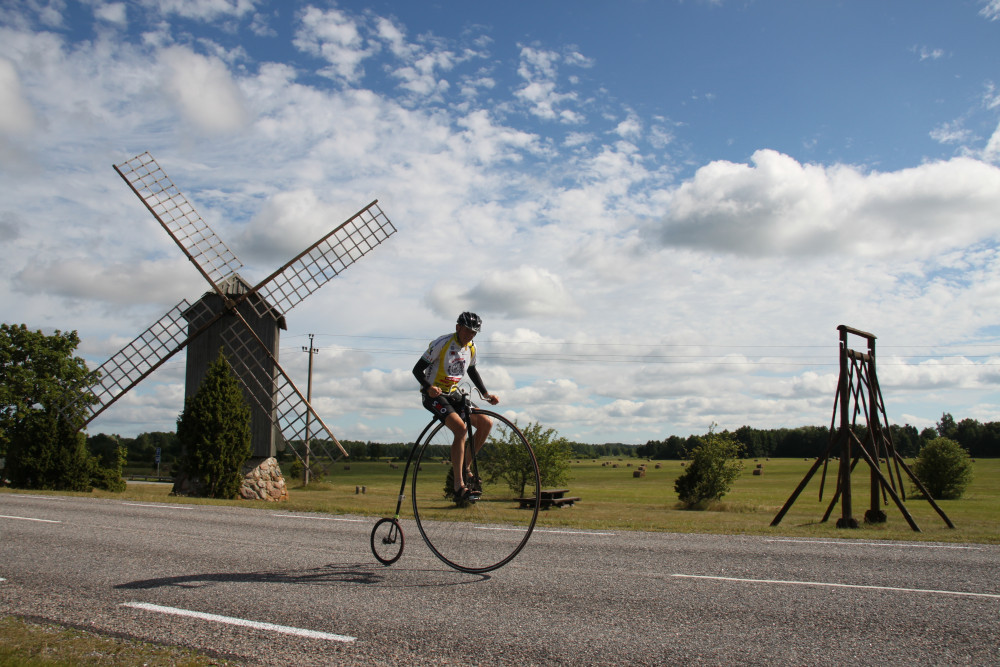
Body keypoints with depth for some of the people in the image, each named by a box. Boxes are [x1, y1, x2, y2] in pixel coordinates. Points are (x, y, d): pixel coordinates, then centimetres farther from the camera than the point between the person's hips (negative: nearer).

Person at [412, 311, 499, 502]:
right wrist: (429, 387, -33)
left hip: (453, 394, 7)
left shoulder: (471, 349, 4)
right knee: (460, 427, -30)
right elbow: (417, 369, -15)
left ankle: (465, 466, 8)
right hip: (434, 394, -7)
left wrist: (486, 394, 12)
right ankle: (459, 486, -29)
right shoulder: (441, 343, -16)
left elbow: (472, 371, 22)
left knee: (486, 423, -9)